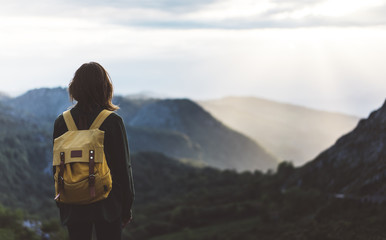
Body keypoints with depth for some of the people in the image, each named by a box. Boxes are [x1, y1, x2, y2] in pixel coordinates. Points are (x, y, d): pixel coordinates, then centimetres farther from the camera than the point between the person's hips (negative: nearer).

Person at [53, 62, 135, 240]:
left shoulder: (61, 122, -2)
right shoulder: (113, 121, -10)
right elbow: (123, 167, -7)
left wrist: (61, 204, 15)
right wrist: (126, 208, 4)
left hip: (74, 208, 3)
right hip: (107, 205, -2)